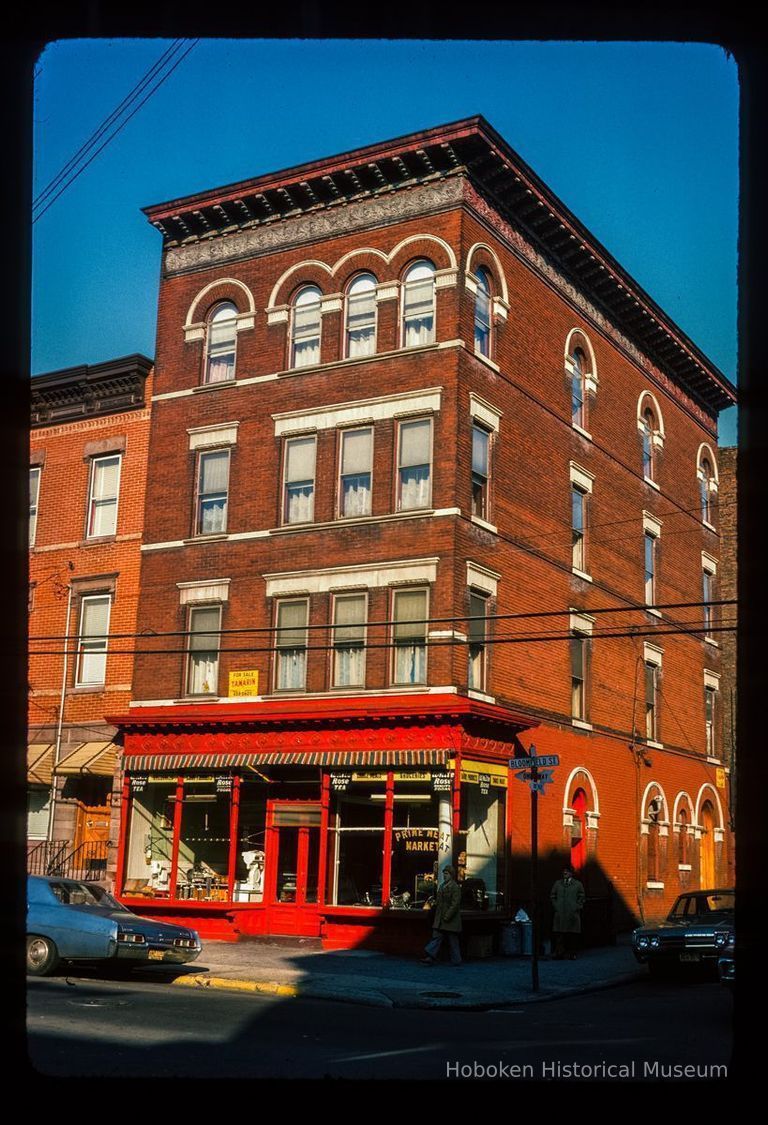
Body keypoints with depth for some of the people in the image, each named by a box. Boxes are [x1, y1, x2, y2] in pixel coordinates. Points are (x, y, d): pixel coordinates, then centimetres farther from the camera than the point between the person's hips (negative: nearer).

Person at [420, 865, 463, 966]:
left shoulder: (455, 887, -12)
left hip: (451, 920, -8)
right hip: (440, 919, 8)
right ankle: (430, 957, -3)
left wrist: (447, 916, -21)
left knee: (453, 941, 2)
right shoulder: (442, 886, 14)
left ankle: (456, 960, 11)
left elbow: (455, 904, -18)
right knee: (436, 937, 1)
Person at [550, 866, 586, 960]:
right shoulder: (557, 883, 14)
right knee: (559, 934, -4)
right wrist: (556, 906, 5)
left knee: (572, 935, -1)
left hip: (573, 914, -1)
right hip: (560, 913, 1)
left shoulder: (578, 884, 7)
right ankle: (559, 954, -2)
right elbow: (552, 896, 17)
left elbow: (582, 897, 8)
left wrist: (577, 908, -2)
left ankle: (572, 954, 6)